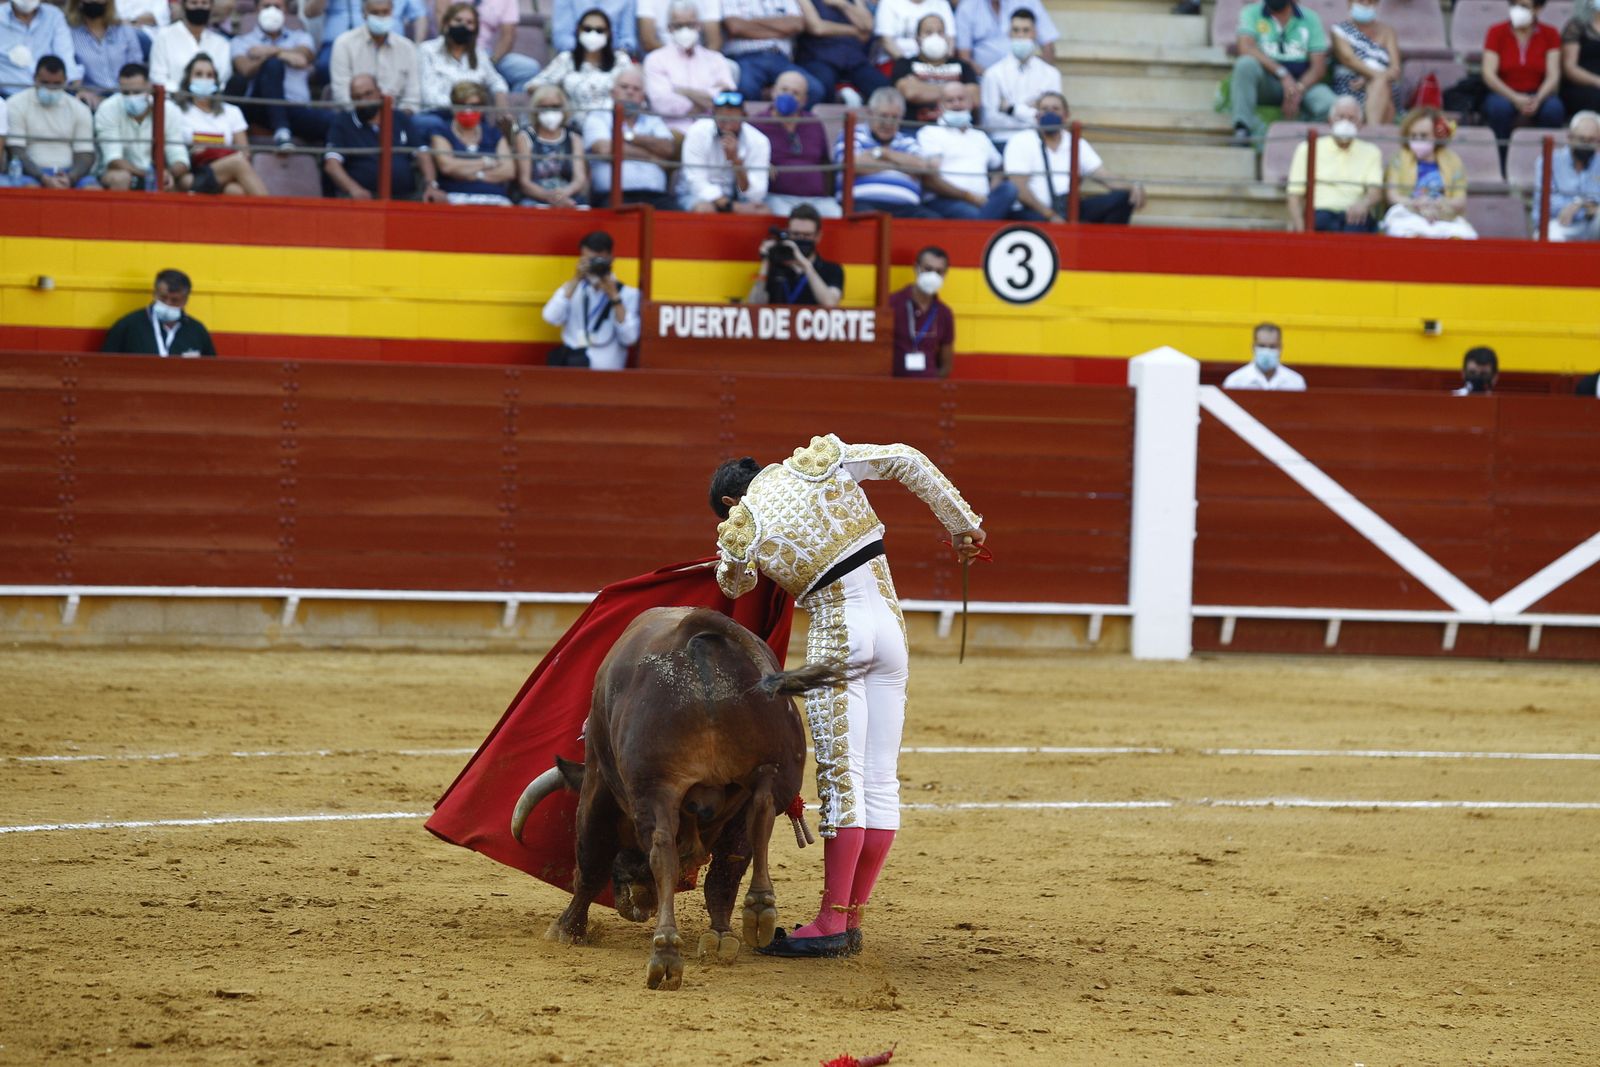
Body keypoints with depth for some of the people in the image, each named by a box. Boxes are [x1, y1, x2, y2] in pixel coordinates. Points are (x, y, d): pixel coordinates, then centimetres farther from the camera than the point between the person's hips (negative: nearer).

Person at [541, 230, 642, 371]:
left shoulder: (629, 295, 6)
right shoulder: (573, 289, 16)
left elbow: (629, 338, -7)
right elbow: (551, 318, -3)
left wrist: (614, 296, -10)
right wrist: (576, 280, -6)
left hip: (604, 366, -2)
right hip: (571, 359, 3)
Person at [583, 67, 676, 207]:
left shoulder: (654, 121, 26)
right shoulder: (597, 119, 15)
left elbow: (668, 149, 7)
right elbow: (606, 150, -3)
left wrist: (631, 137, 2)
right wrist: (651, 156, 5)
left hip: (655, 196, 4)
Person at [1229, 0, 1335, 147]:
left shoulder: (1309, 18, 7)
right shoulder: (1251, 13, 4)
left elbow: (1318, 66, -1)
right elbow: (1246, 48, -14)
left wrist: (1299, 89, -21)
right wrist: (1283, 74, -25)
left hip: (1304, 83, 0)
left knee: (1328, 104, -31)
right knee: (1246, 63, -32)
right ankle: (1242, 128, -36)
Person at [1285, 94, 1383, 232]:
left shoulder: (1371, 152, 23)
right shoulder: (1307, 149, 20)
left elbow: (1376, 192, 7)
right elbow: (1295, 194, 12)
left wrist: (1364, 204, -20)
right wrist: (1299, 226, -9)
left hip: (1354, 215, 0)